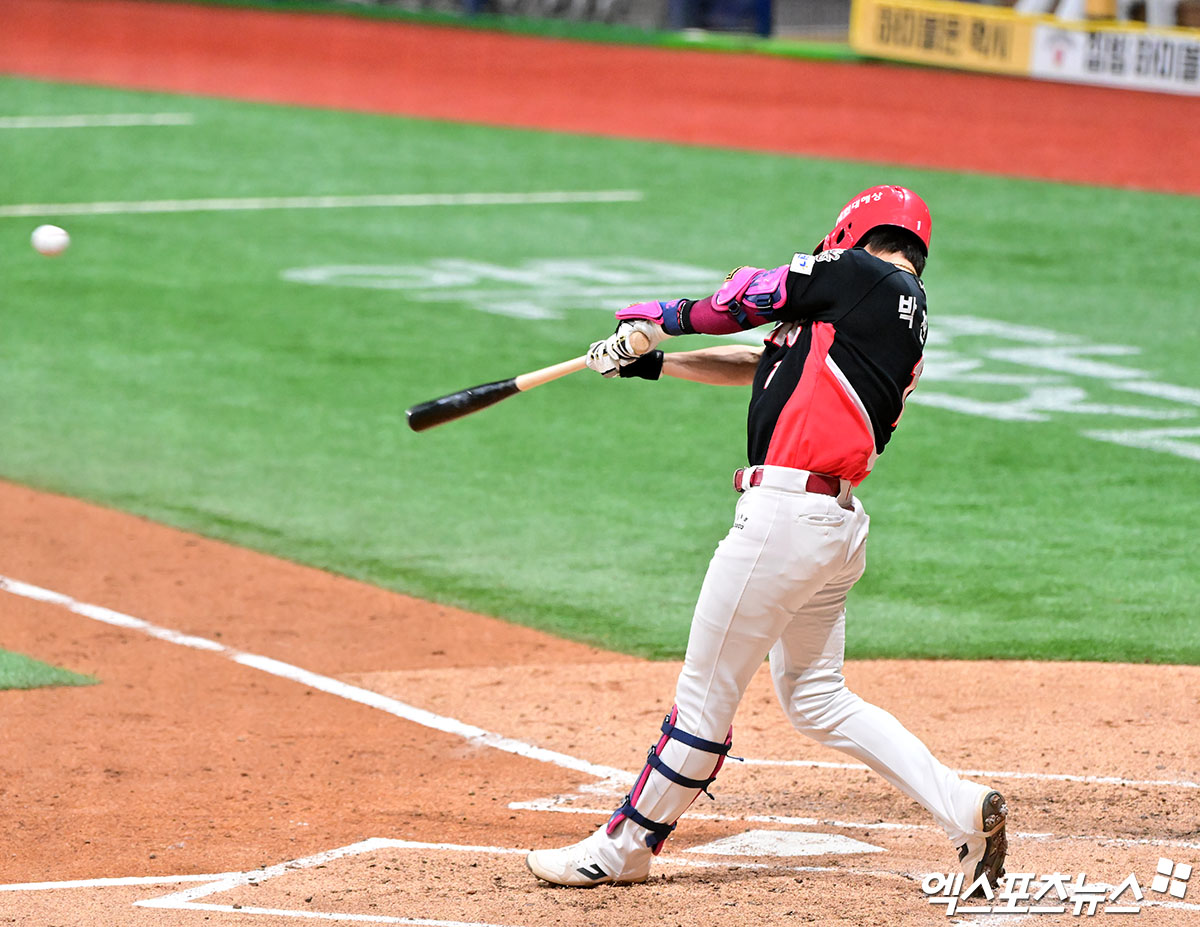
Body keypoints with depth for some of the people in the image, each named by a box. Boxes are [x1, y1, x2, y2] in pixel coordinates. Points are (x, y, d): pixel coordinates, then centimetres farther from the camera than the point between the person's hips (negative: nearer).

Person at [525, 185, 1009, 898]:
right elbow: (765, 364, 26)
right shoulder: (907, 316, 21)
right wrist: (650, 361, 26)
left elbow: (754, 296, 3)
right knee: (816, 699, 16)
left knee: (707, 693, 2)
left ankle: (626, 846, 13)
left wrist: (669, 317, 21)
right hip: (836, 524, 10)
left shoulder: (862, 273, -5)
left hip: (788, 512, -10)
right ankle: (964, 809, 10)